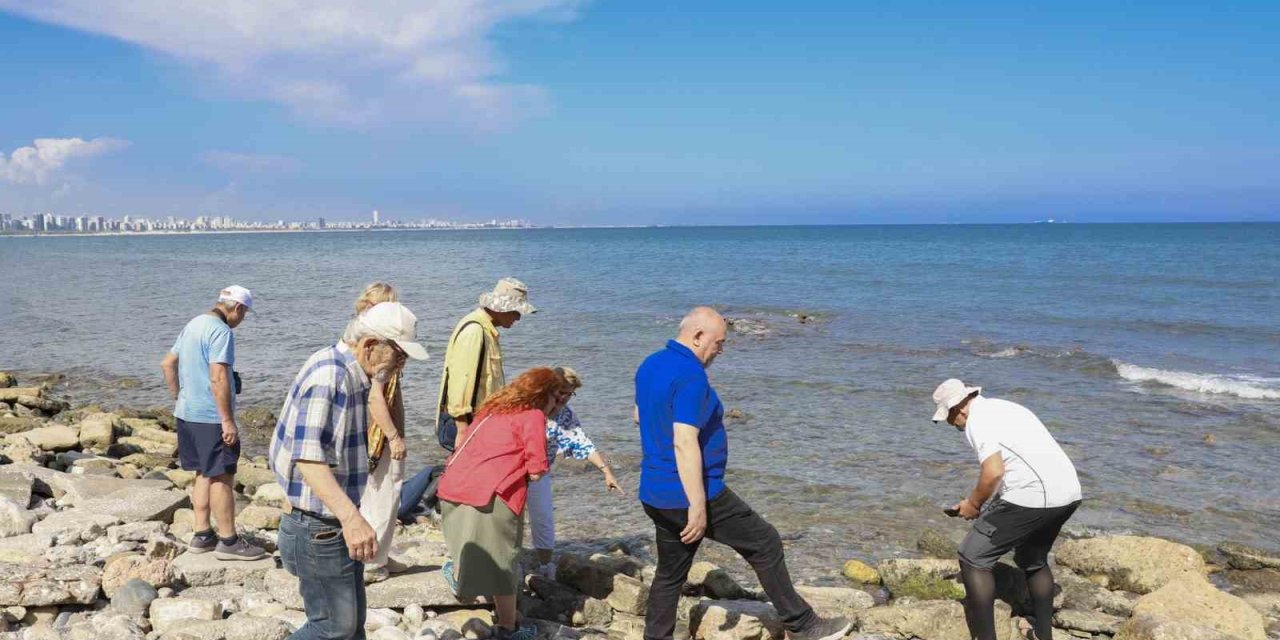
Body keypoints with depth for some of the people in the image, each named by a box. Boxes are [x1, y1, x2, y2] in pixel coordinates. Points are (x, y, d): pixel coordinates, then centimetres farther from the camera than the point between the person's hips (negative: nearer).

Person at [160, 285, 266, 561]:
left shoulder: (193, 325, 12)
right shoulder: (221, 332, -17)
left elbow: (168, 363, 20)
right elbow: (218, 378, -25)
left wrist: (178, 398, 24)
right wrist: (228, 420, -22)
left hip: (187, 413, 9)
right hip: (211, 417, -9)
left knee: (204, 474, 17)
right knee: (222, 478, -1)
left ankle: (202, 535, 22)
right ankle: (228, 542, 5)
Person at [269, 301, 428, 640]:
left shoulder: (352, 375, 10)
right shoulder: (327, 376, -22)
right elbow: (306, 457, -33)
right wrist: (351, 517, -42)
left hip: (339, 524, 10)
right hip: (320, 529, -10)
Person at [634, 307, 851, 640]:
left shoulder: (649, 366, 9)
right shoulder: (691, 376, -20)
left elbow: (640, 415, 26)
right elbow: (685, 443, -27)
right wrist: (697, 506, -25)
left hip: (654, 496, 9)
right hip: (689, 494, -9)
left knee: (670, 574, 18)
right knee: (765, 543, 4)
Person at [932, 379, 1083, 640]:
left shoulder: (978, 418, -6)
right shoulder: (1003, 407, 23)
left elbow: (993, 472, -17)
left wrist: (973, 504, -1)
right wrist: (983, 501, 25)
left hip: (1033, 496, -9)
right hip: (1069, 493, 10)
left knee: (972, 559, 0)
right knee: (1034, 560, 30)